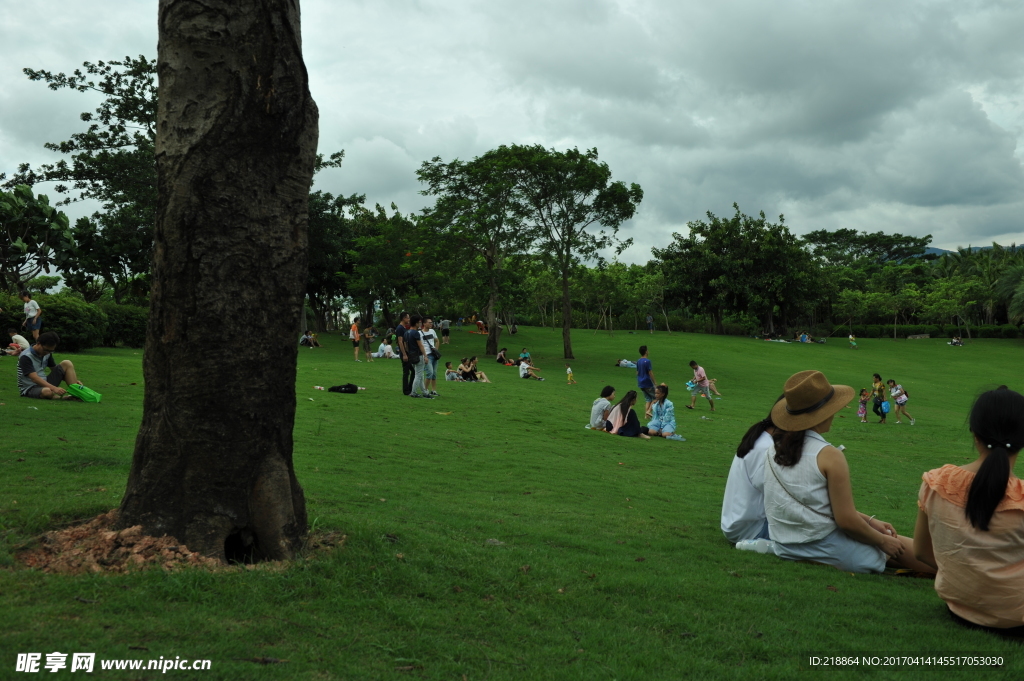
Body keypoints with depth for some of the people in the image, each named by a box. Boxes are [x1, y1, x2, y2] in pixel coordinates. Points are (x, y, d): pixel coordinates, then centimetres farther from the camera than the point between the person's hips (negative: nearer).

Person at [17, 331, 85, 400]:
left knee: (66, 364, -8)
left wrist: (74, 381, -3)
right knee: (47, 392, -43)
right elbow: (35, 378, -29)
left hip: (45, 384, 8)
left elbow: (55, 369, 14)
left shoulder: (47, 353, 5)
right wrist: (54, 388, -41)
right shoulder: (25, 357, -19)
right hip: (30, 388, -8)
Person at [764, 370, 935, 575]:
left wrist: (870, 521, 14)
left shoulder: (775, 450, 4)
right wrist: (883, 541, 2)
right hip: (828, 550, -7)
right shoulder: (829, 456, -18)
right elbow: (846, 520, -16)